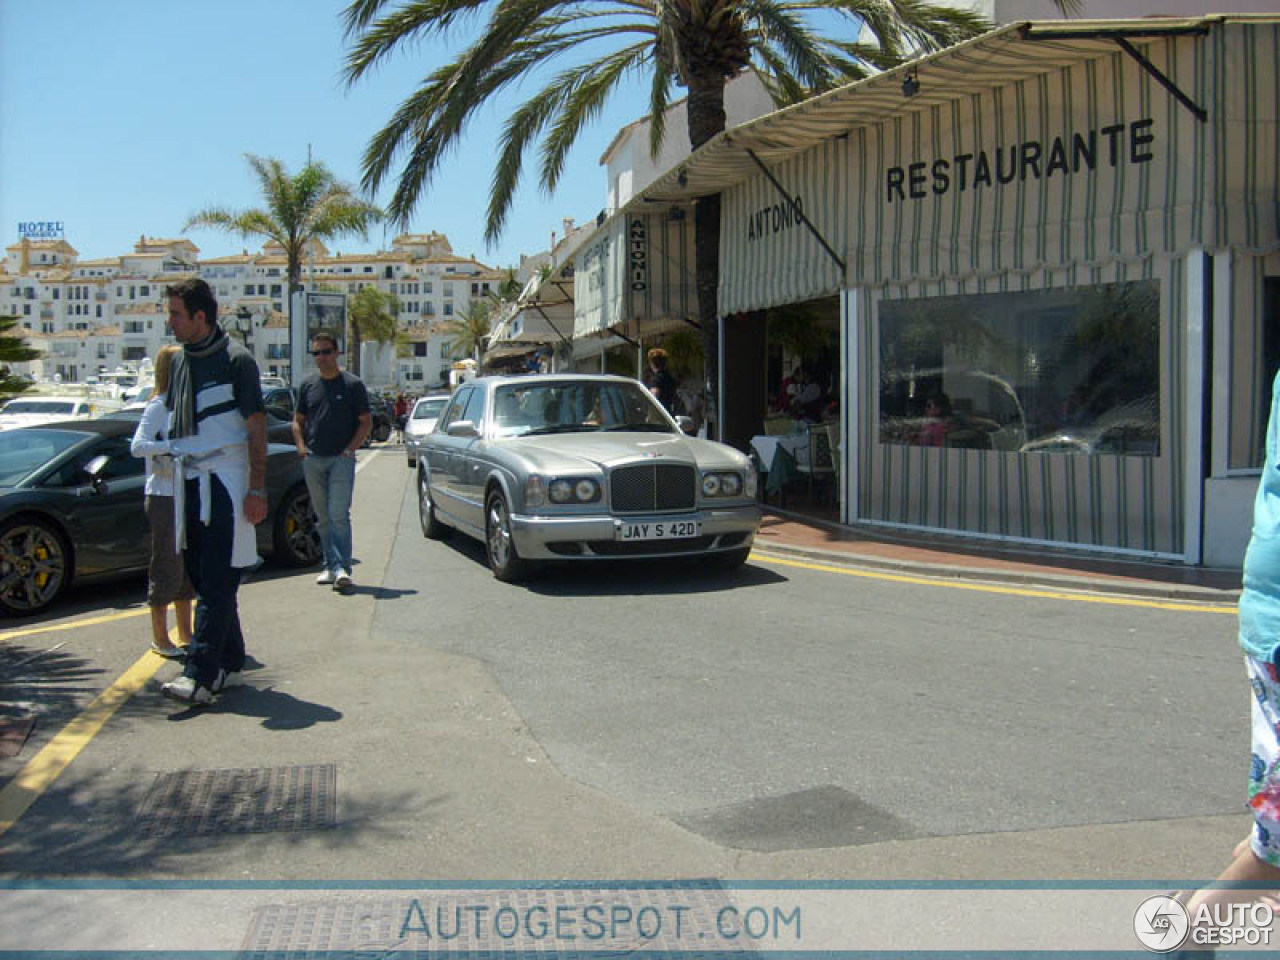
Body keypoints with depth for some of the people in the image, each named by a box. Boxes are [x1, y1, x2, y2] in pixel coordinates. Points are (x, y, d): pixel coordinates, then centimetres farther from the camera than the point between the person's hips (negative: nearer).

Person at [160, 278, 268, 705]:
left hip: (225, 481, -7)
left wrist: (258, 490, -13)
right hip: (188, 481, 7)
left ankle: (200, 675, -12)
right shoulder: (179, 361, 14)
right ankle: (230, 664, 19)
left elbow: (256, 428, -8)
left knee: (216, 583, -9)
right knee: (203, 579, 9)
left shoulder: (236, 359, -6)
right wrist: (171, 487, 14)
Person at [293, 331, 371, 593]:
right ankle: (331, 566, 16)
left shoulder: (352, 384, 2)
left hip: (341, 459, -4)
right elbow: (298, 420, 20)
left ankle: (342, 567, -16)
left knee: (339, 514, -13)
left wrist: (350, 449, -9)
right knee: (323, 517, 8)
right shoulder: (308, 385, 13)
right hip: (312, 460, 4)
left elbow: (366, 422, 2)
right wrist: (301, 446, 3)